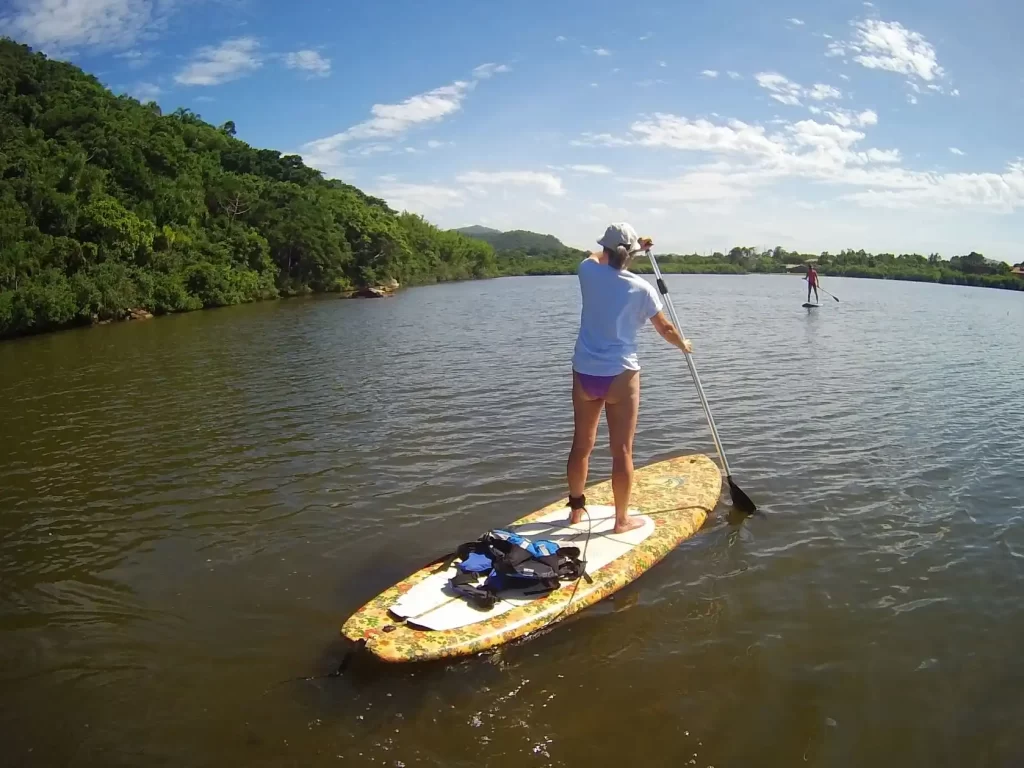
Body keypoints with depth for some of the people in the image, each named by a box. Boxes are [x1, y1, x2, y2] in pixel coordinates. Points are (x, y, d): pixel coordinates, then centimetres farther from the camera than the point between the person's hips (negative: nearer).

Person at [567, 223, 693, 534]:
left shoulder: (588, 272, 0)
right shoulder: (641, 288, -6)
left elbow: (597, 257, 27)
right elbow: (665, 329, 6)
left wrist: (629, 247, 35)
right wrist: (683, 344, 26)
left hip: (584, 373, 4)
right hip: (620, 375, -4)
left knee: (582, 444, 15)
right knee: (622, 450, 4)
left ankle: (576, 508, 30)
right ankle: (622, 519, 14)